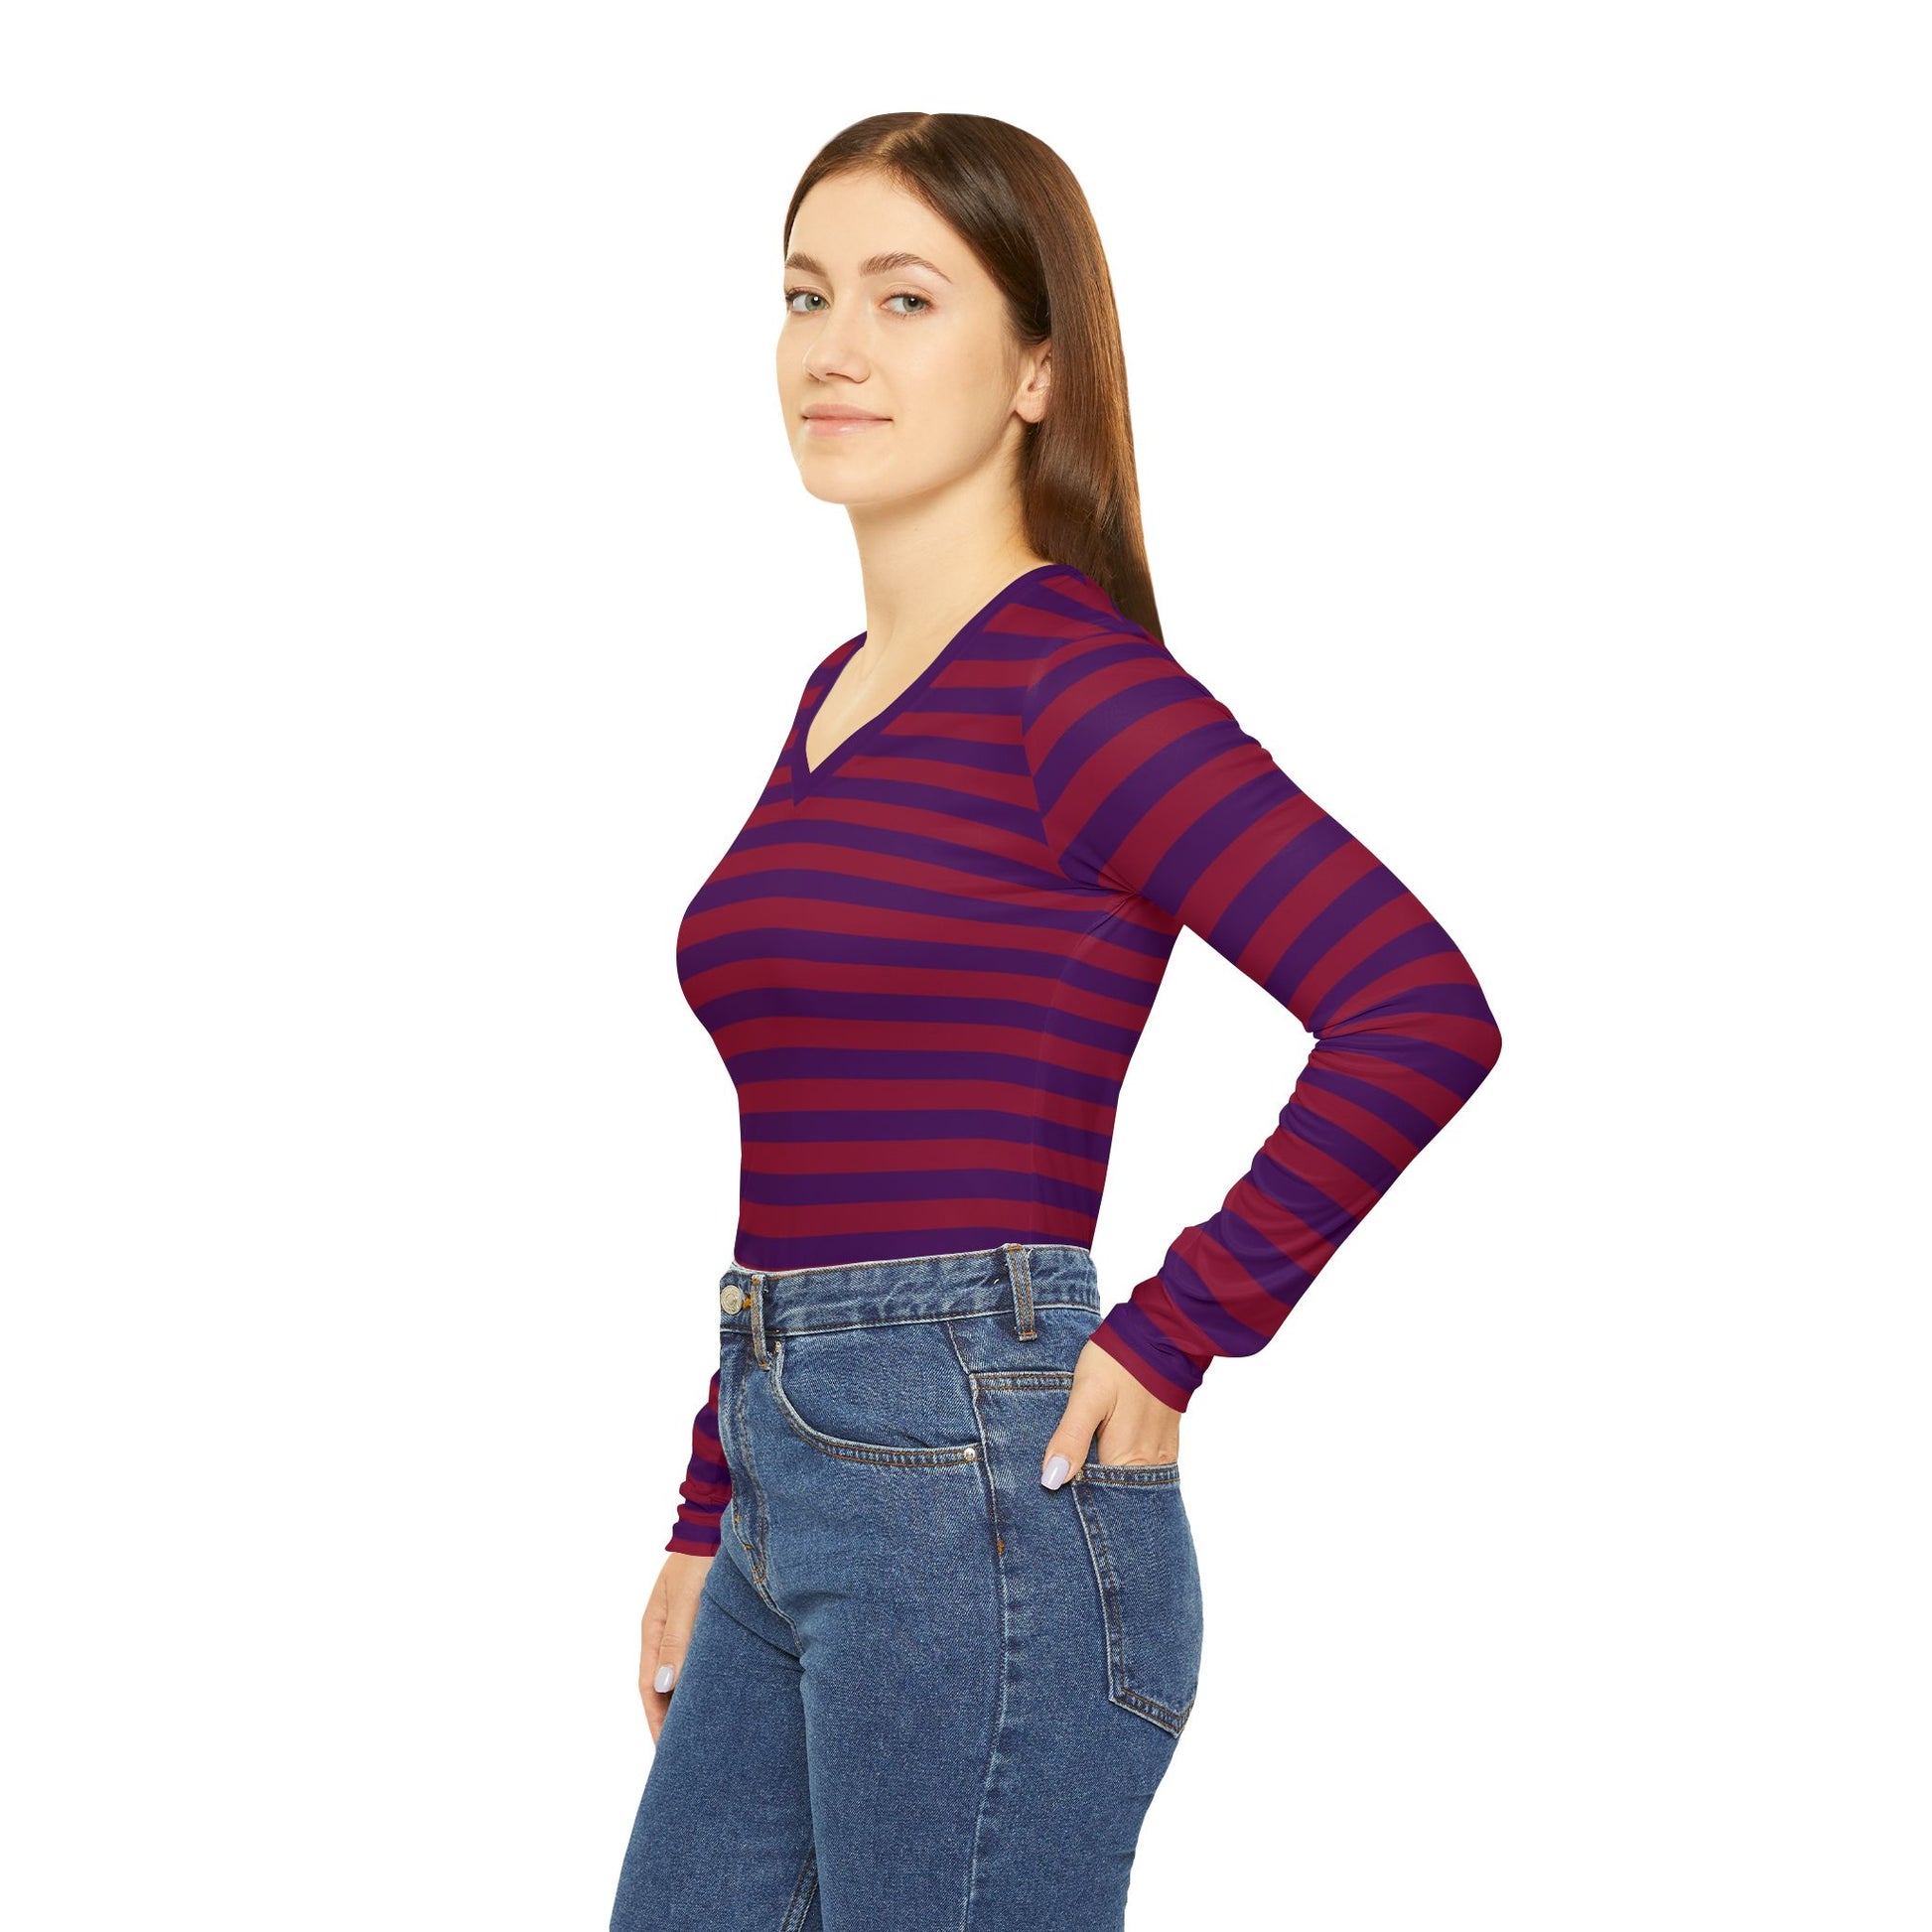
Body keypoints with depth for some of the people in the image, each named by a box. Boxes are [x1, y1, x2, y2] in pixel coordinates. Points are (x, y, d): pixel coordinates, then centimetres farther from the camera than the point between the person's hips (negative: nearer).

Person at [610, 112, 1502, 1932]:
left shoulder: (1075, 687, -11)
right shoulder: (841, 694, 15)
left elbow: (1421, 1011, -21)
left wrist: (1170, 1339, -16)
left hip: (978, 1502, -8)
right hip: (790, 1500, 8)